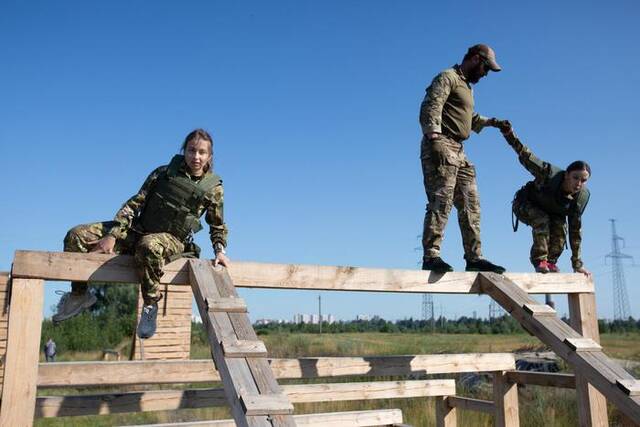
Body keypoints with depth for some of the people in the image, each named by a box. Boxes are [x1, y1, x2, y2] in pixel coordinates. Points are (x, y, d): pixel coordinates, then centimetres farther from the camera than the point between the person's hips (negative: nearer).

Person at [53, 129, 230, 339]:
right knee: (76, 236, -9)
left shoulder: (213, 188, -2)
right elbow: (135, 203, 0)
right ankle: (79, 294, 12)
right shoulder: (164, 173, 2)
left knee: (149, 245, -43)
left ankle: (150, 304, -20)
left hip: (171, 240, -4)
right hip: (138, 229, 4)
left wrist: (219, 251, -7)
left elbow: (218, 226, 10)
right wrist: (112, 236, -9)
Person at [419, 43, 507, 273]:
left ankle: (474, 258, 8)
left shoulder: (467, 87, 30)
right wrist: (434, 138, -28)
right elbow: (431, 106, -16)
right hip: (441, 146, -10)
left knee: (470, 204, 6)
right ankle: (431, 256, -20)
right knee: (441, 201, -18)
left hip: (458, 151, 10)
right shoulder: (447, 77, -1)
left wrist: (489, 122, 25)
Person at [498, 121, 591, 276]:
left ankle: (551, 261, -4)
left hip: (552, 211, 4)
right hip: (525, 205, -4)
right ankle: (539, 260, -21)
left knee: (560, 227, -24)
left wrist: (577, 263, -14)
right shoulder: (550, 175, -35)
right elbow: (526, 156, -35)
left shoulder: (582, 196, -21)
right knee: (542, 220, -33)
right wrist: (510, 135, -53)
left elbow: (575, 229, -15)